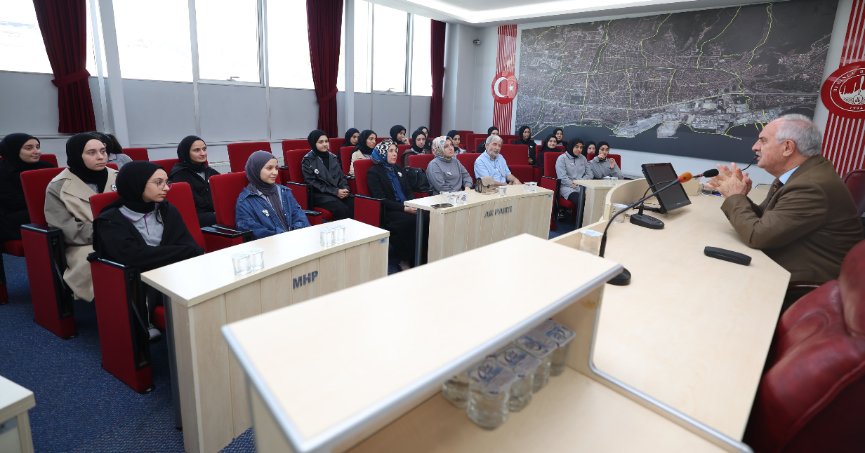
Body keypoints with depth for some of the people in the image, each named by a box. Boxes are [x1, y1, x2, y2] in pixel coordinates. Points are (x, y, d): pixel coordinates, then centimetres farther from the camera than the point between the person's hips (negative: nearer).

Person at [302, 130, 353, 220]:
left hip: (339, 192, 5)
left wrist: (345, 189, -4)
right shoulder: (308, 160, 0)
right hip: (319, 195, -5)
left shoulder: (332, 157, 16)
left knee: (355, 205, -24)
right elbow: (313, 183, -8)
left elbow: (341, 176, 18)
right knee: (342, 209, -31)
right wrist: (335, 191, -15)